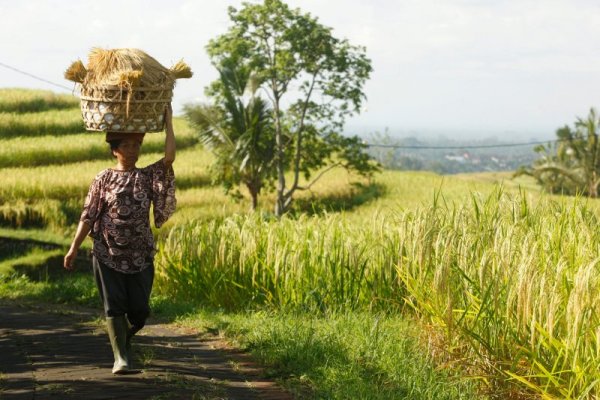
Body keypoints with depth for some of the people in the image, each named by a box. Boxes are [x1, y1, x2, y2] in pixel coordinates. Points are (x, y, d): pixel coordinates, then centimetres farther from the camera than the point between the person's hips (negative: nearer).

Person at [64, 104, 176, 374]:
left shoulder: (148, 177, 6)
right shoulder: (103, 179, 2)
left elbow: (169, 158, -10)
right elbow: (88, 216, 2)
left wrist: (168, 121, -9)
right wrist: (74, 249, -3)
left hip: (140, 255, 2)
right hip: (108, 253, -2)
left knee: (139, 309, 3)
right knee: (114, 307, -5)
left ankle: (124, 339, 33)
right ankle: (121, 358, -1)